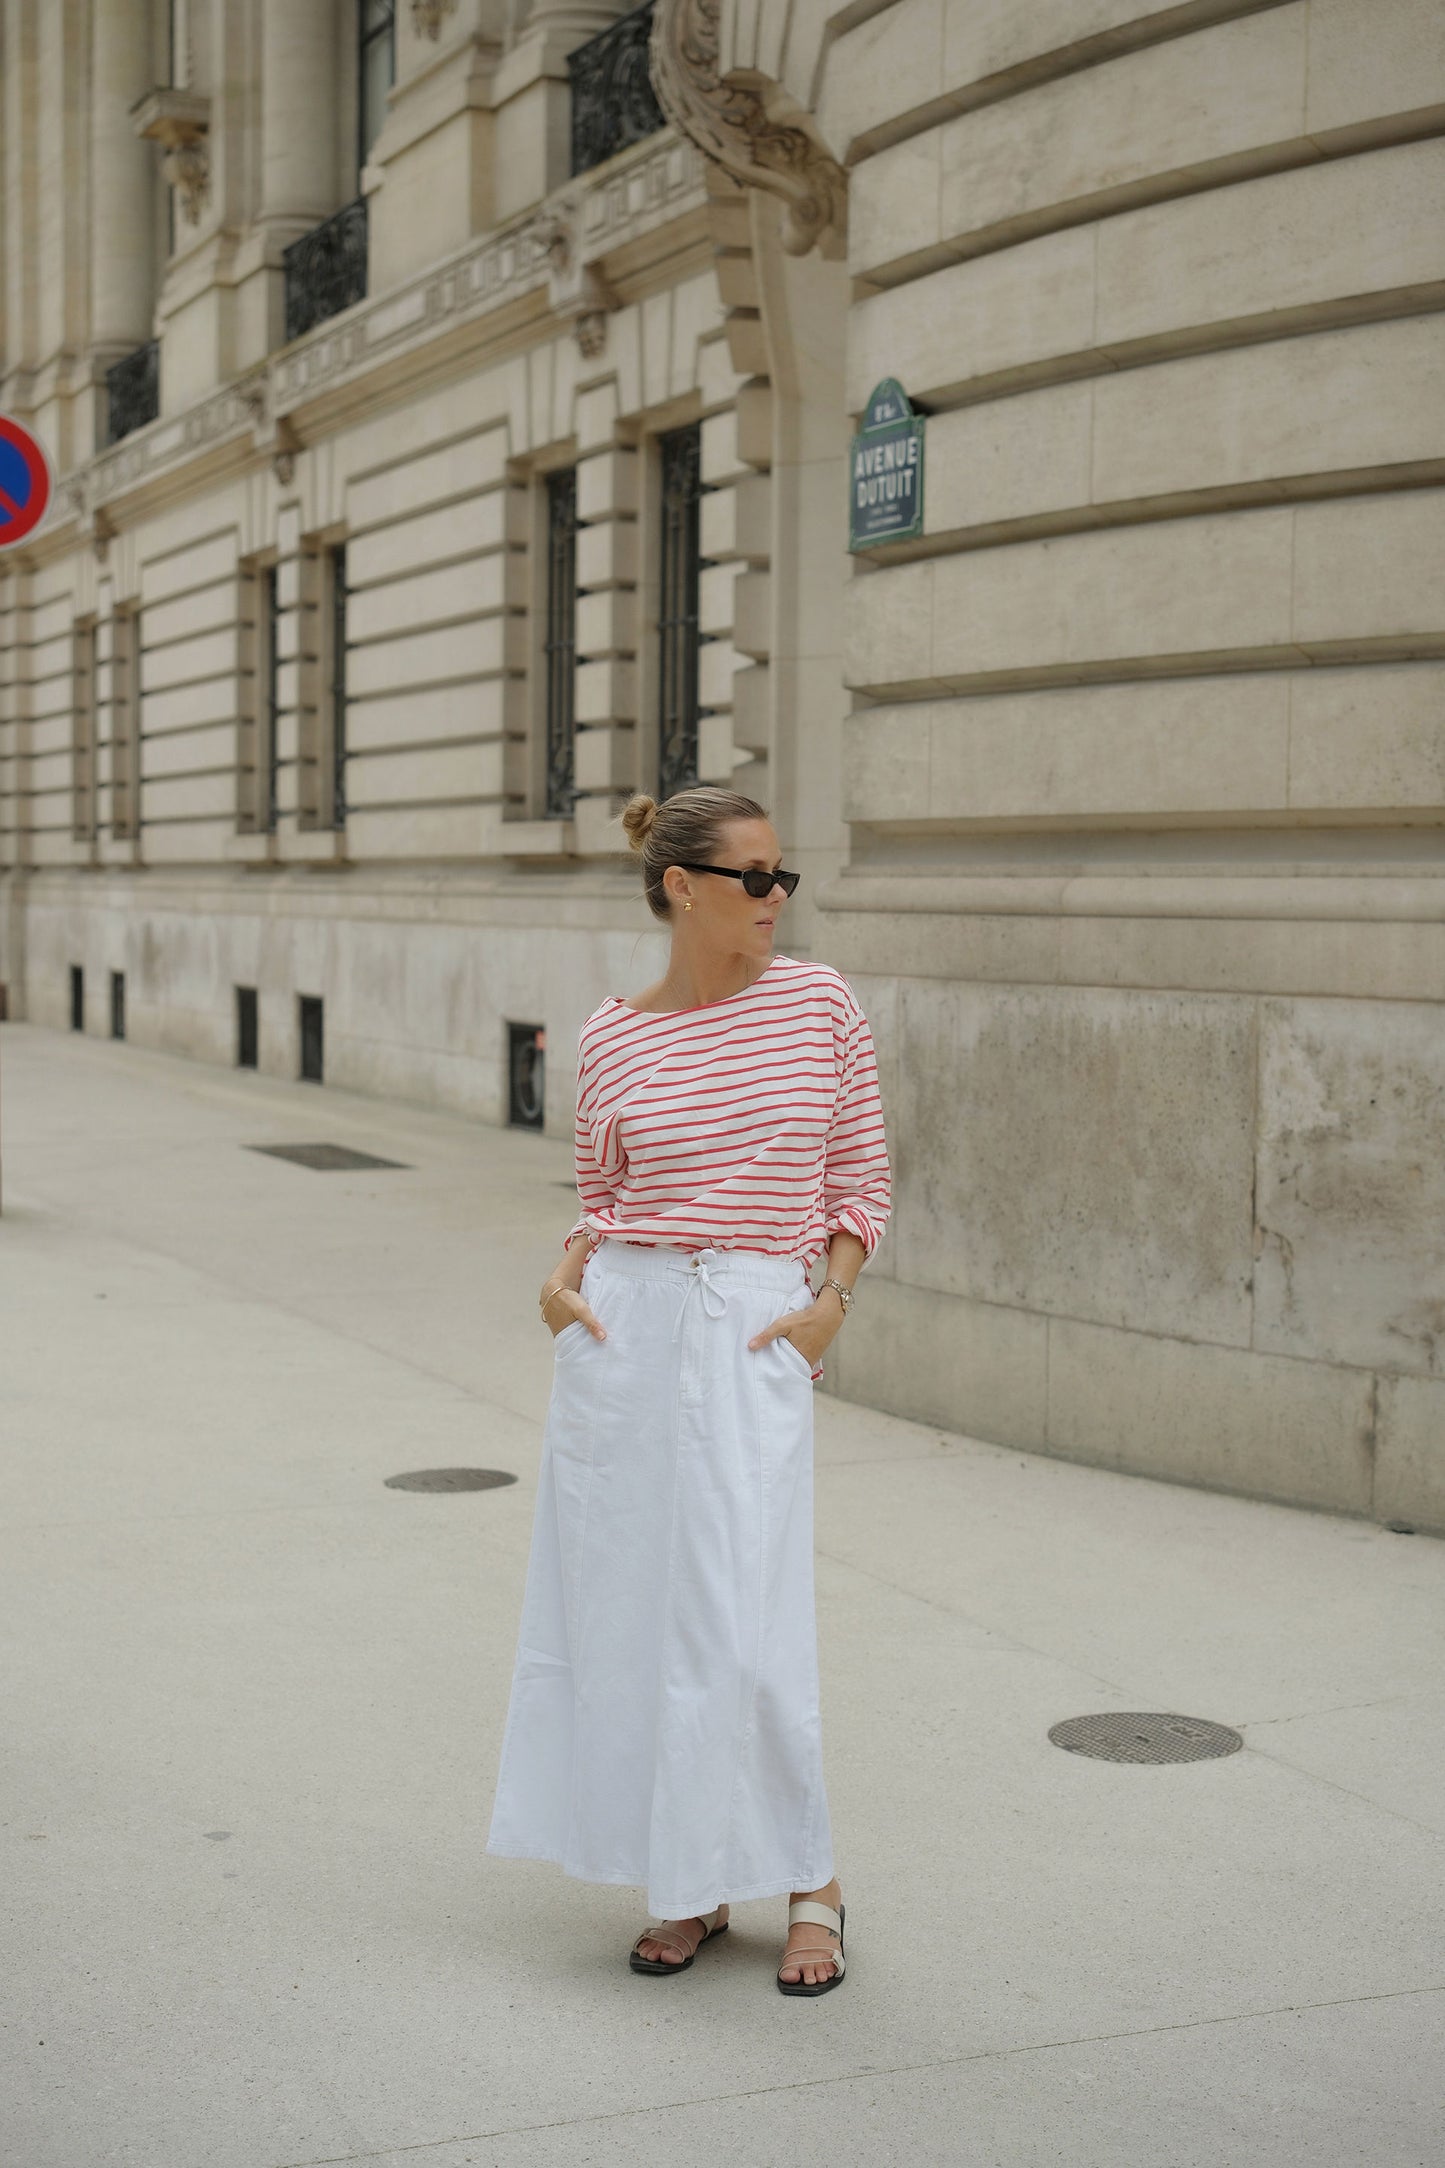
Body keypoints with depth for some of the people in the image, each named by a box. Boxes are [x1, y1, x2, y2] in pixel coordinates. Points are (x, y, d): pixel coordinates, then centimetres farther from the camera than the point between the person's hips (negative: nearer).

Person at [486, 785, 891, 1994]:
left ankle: (808, 1885, 13)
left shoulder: (817, 1001, 3)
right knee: (627, 1611, 5)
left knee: (745, 1626, -7)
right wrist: (563, 1280, -5)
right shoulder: (614, 1040, 5)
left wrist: (831, 1302, -7)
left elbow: (862, 1180, 7)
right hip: (626, 1331, 2)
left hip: (755, 1335, -2)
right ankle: (687, 1887, 21)